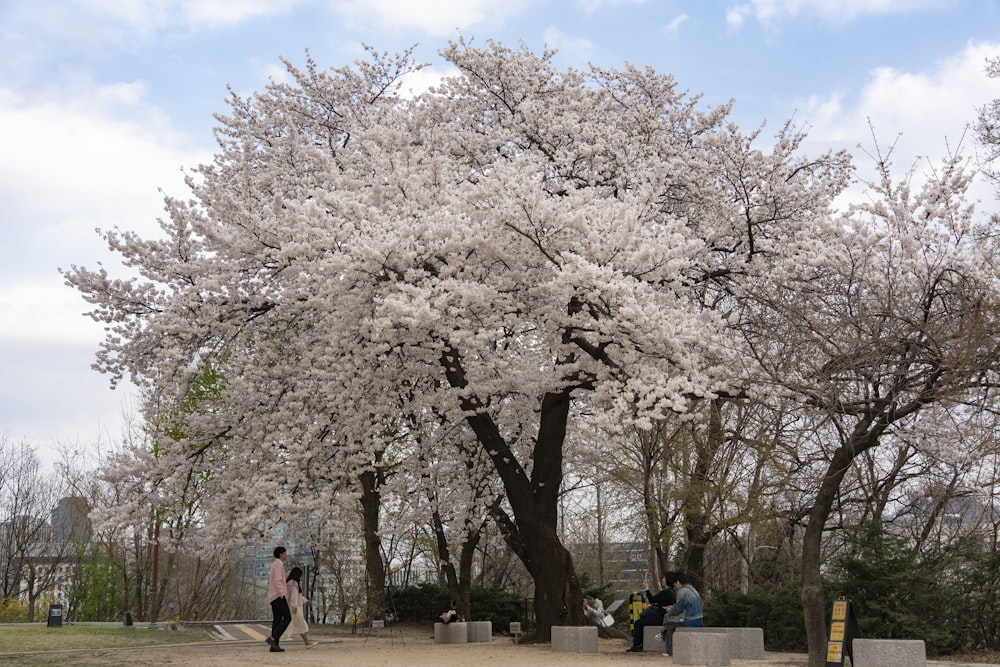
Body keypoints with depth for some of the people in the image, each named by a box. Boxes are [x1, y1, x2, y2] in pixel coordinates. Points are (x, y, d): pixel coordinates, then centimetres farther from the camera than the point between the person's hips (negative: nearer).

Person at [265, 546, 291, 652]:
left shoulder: (275, 565, 22)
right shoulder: (278, 564, -11)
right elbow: (277, 581, -20)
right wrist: (283, 595, -22)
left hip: (274, 597, 10)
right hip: (278, 596, -10)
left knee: (277, 620, 5)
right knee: (287, 618, -11)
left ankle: (274, 646, -1)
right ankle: (272, 638, -19)